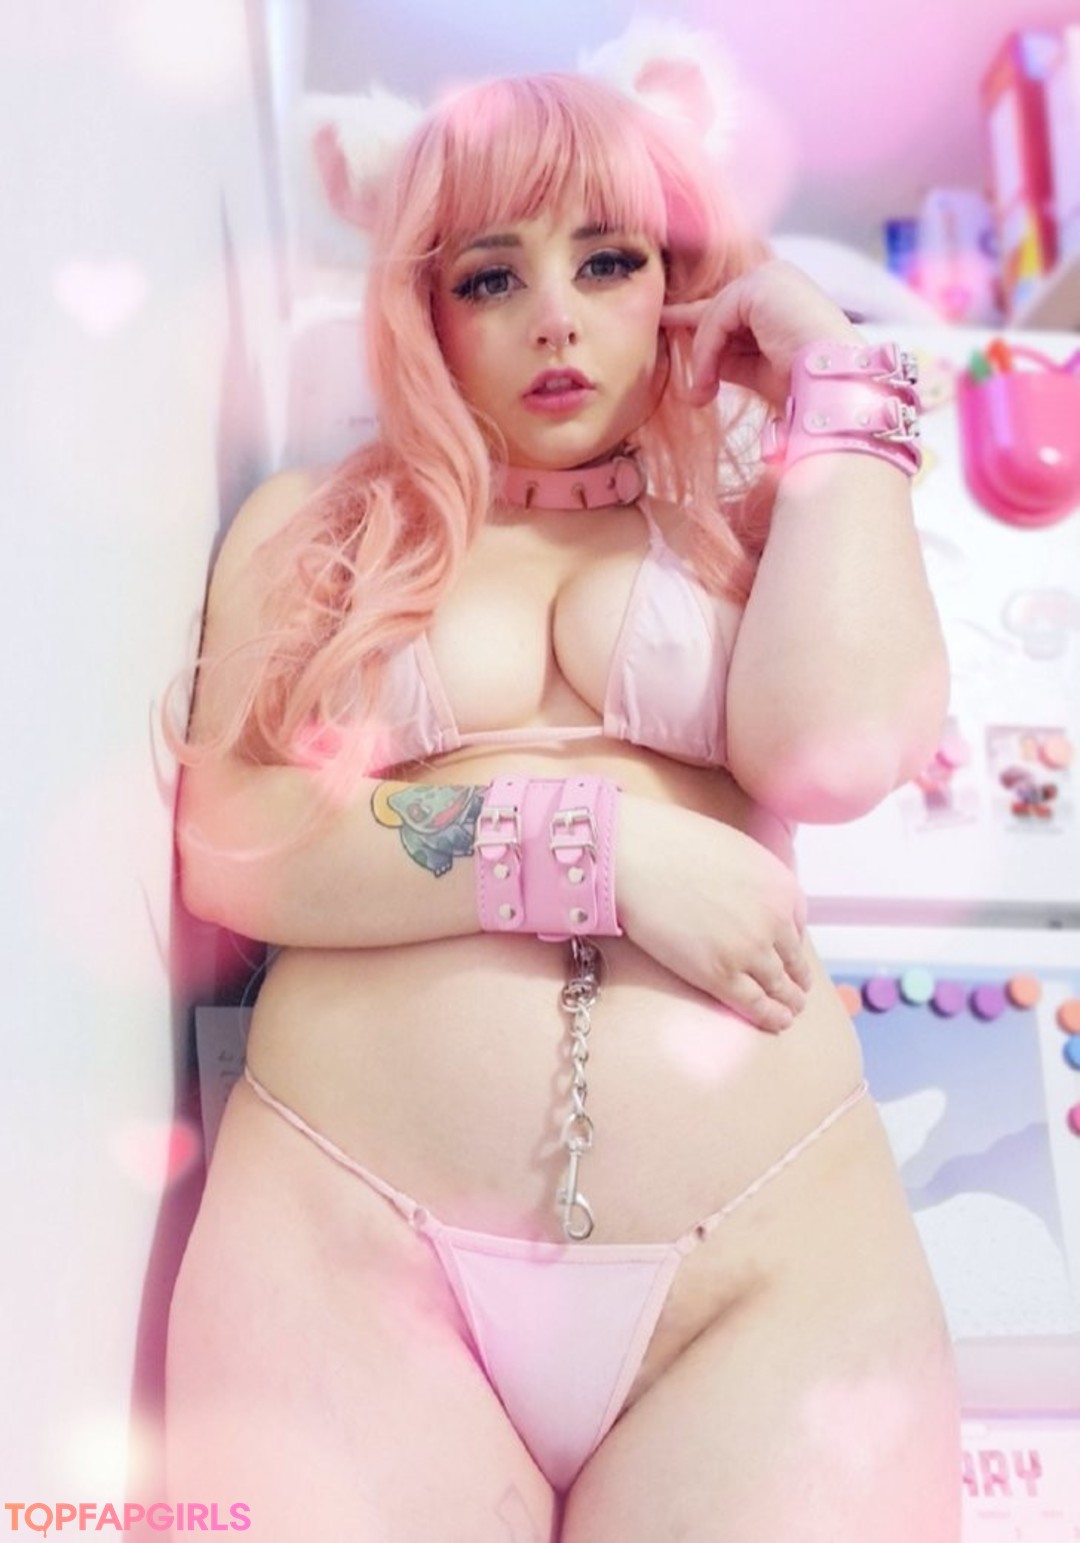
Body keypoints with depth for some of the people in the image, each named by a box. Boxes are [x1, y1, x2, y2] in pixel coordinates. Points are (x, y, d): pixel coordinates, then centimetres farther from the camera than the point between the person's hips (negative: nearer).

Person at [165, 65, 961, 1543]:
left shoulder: (759, 514, 14)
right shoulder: (314, 529, 14)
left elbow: (838, 750, -9)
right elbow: (227, 843, -1)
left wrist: (838, 374, 2)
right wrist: (593, 844, -11)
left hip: (768, 1252, 1)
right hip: (347, 1229, 0)